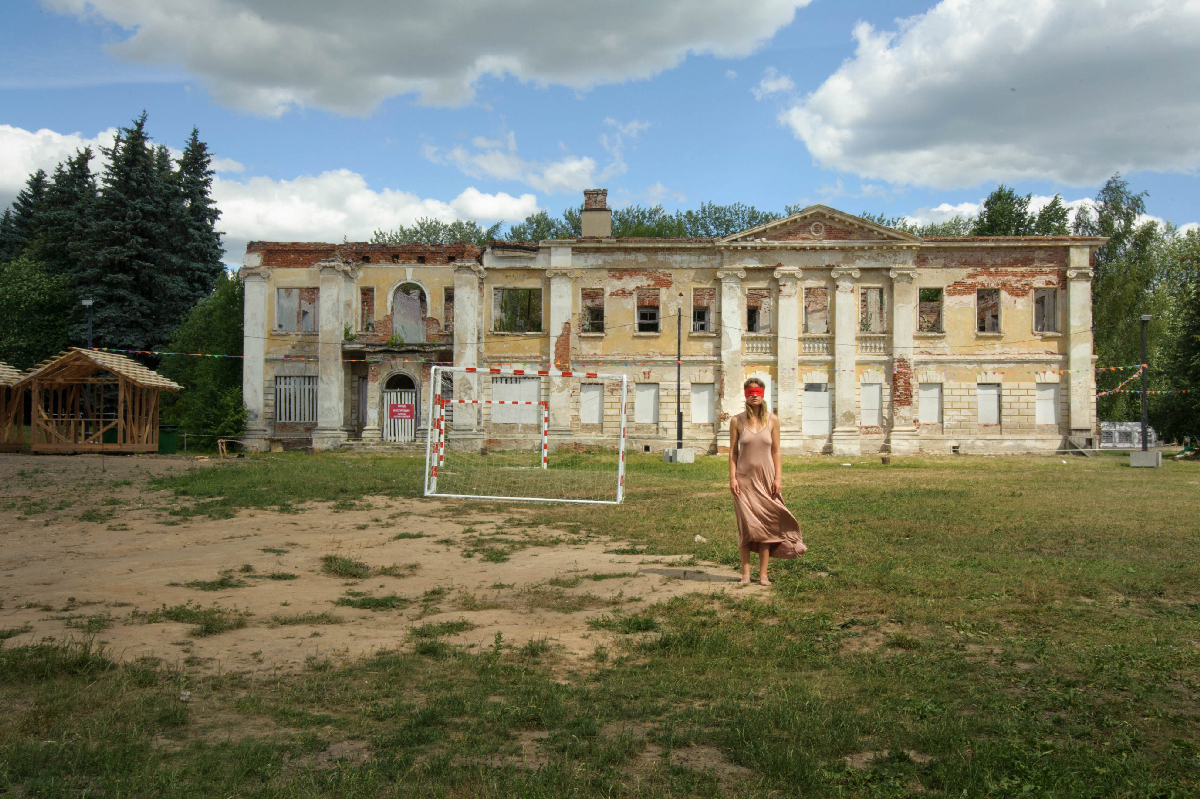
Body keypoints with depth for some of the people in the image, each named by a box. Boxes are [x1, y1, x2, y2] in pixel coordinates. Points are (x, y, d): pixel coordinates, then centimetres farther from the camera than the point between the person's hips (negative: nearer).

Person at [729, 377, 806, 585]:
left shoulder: (772, 420, 4)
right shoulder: (737, 421, 1)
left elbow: (776, 452, 6)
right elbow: (733, 452, 2)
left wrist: (778, 478, -1)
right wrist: (732, 478, -6)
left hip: (765, 478, 1)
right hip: (744, 478, -1)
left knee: (765, 524, 1)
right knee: (746, 525, -1)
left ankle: (763, 574, 8)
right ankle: (745, 573, 6)